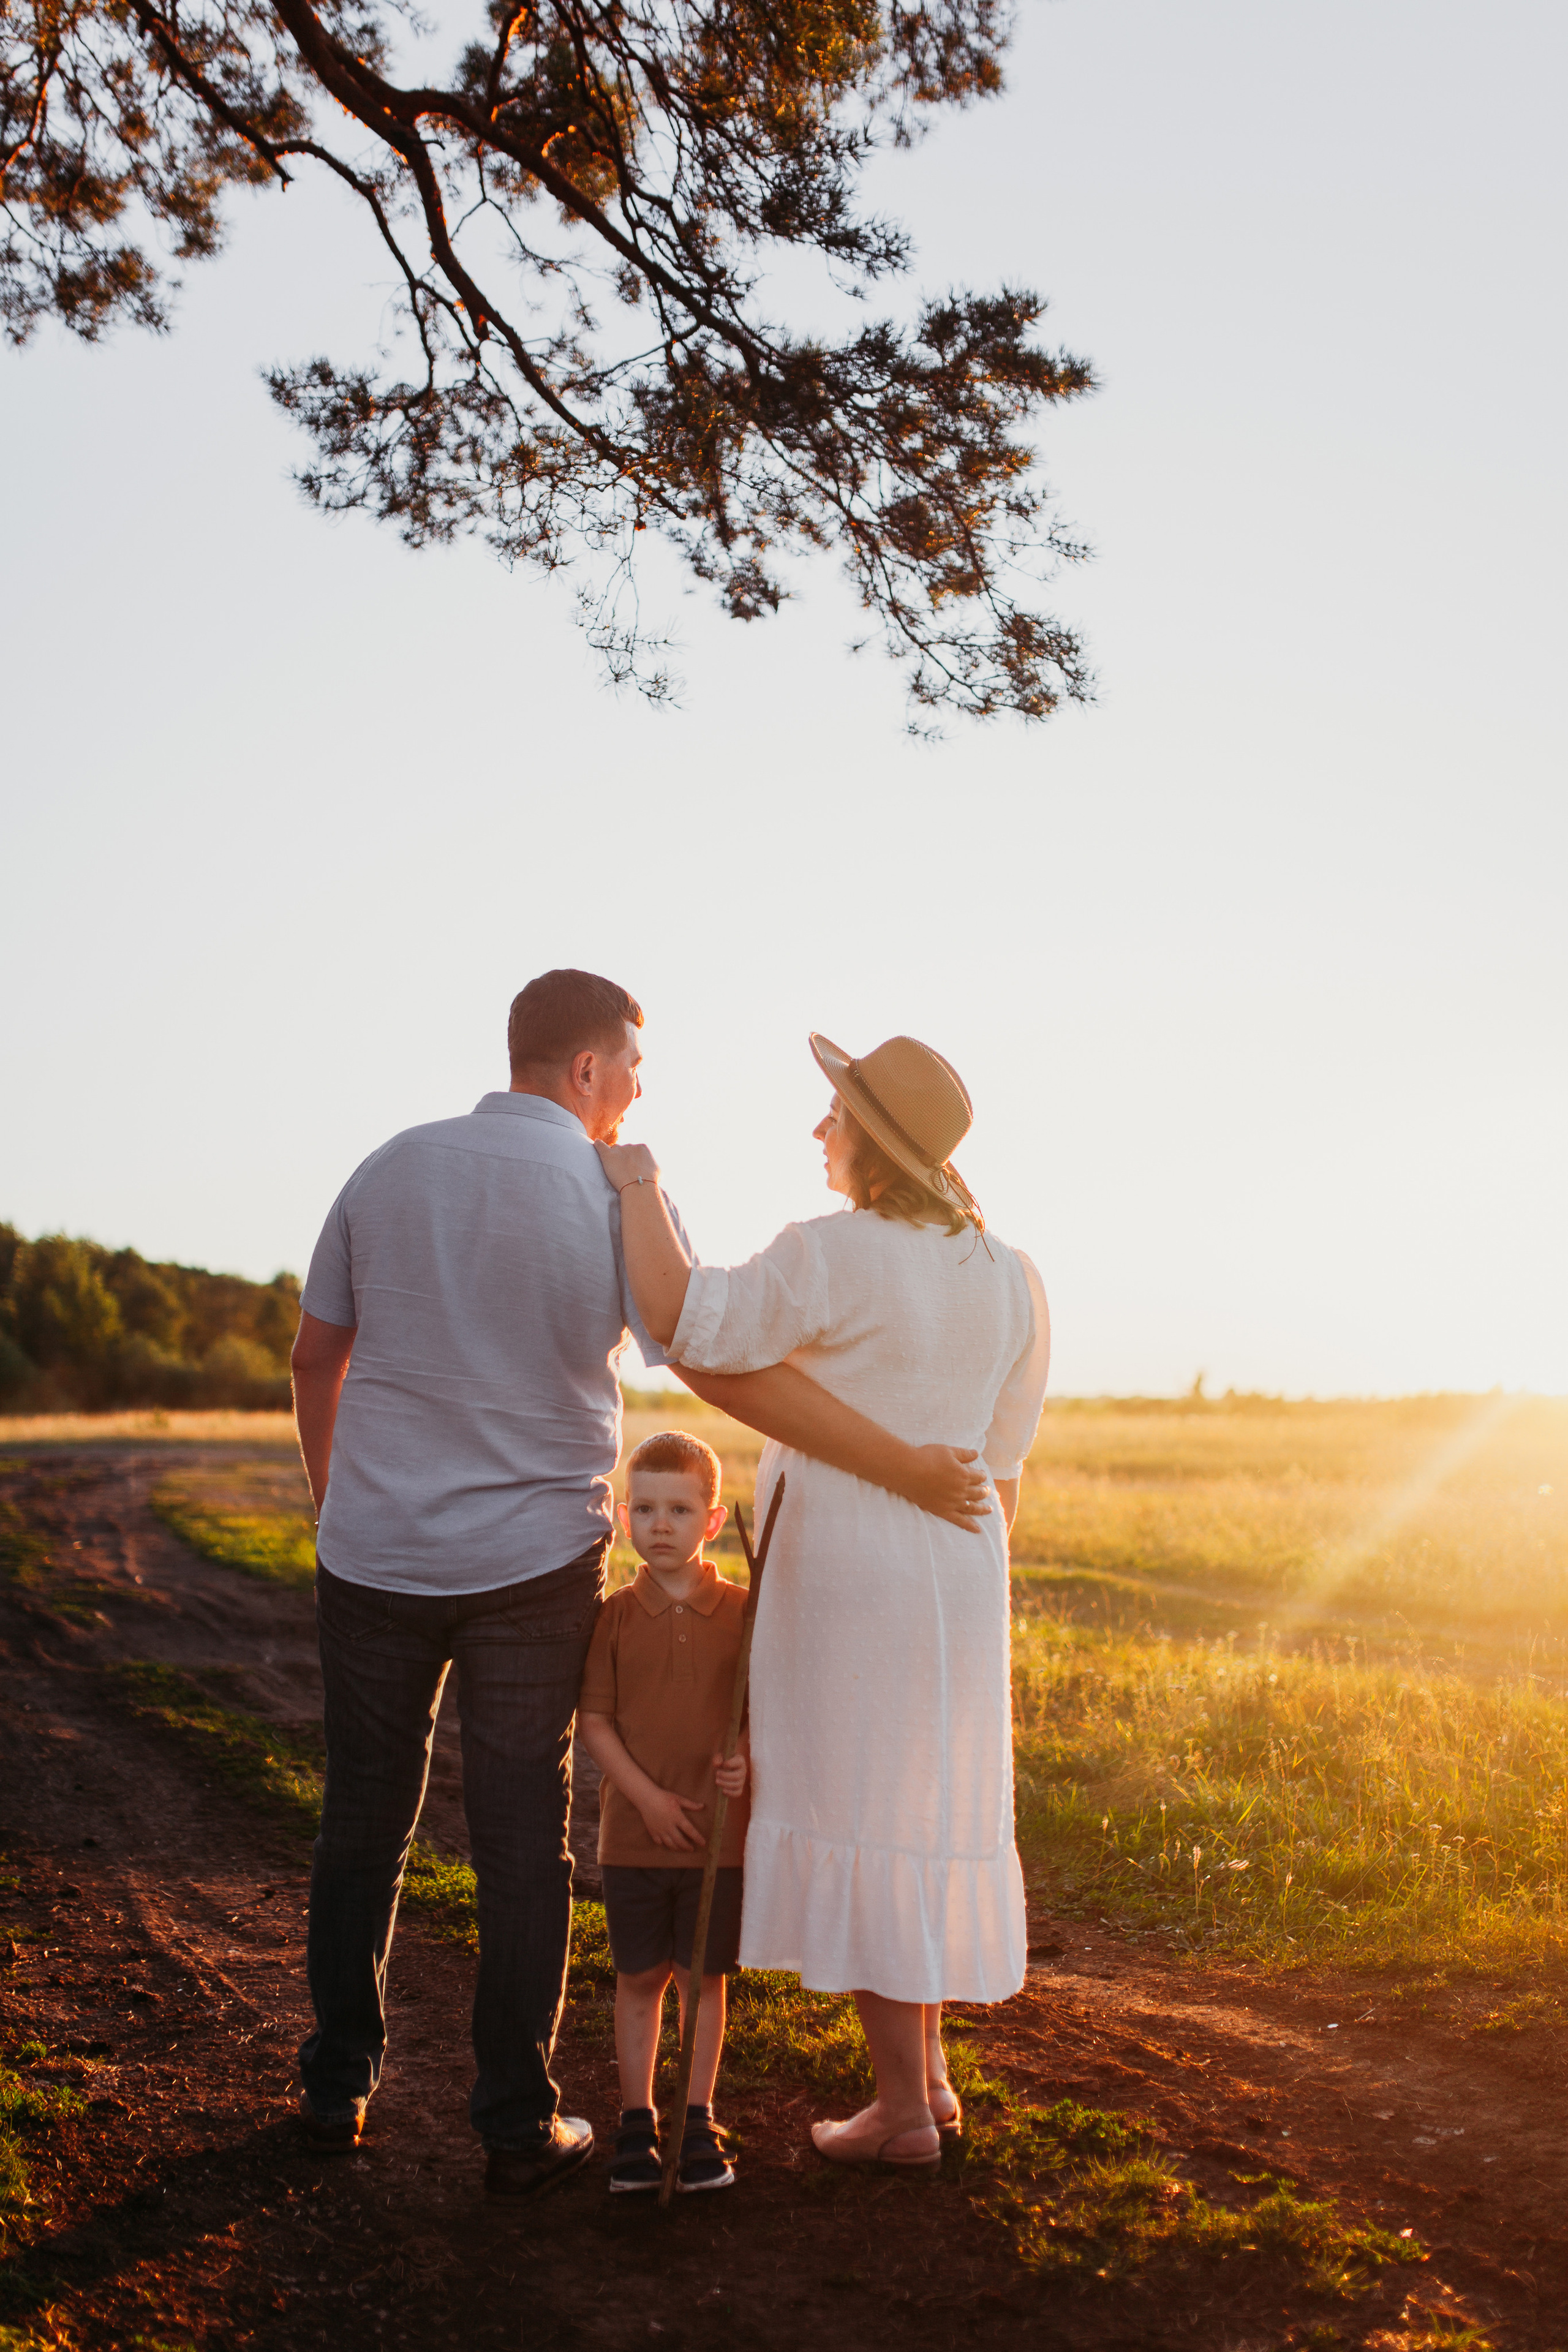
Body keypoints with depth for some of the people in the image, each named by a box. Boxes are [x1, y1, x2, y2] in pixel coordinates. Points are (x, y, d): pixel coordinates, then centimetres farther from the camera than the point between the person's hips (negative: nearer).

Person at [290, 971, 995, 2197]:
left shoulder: (391, 1169, 2)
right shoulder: (617, 1200, -11)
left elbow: (317, 1360, 10)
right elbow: (731, 1375, -17)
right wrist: (910, 1467, -11)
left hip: (374, 1554, 3)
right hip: (533, 1560, -3)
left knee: (365, 1821, 16)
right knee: (522, 1843, 7)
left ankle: (340, 2084, 27)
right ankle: (520, 2123, 15)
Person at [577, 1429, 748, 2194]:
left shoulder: (741, 1613, -3)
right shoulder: (615, 1616, -2)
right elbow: (593, 1720, -3)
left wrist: (747, 1763, -18)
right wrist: (647, 1795, -13)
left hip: (720, 1832, 0)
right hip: (634, 1832, 0)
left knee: (702, 1975, 9)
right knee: (639, 1978, 9)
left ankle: (697, 2122, 22)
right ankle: (635, 2121, 21)